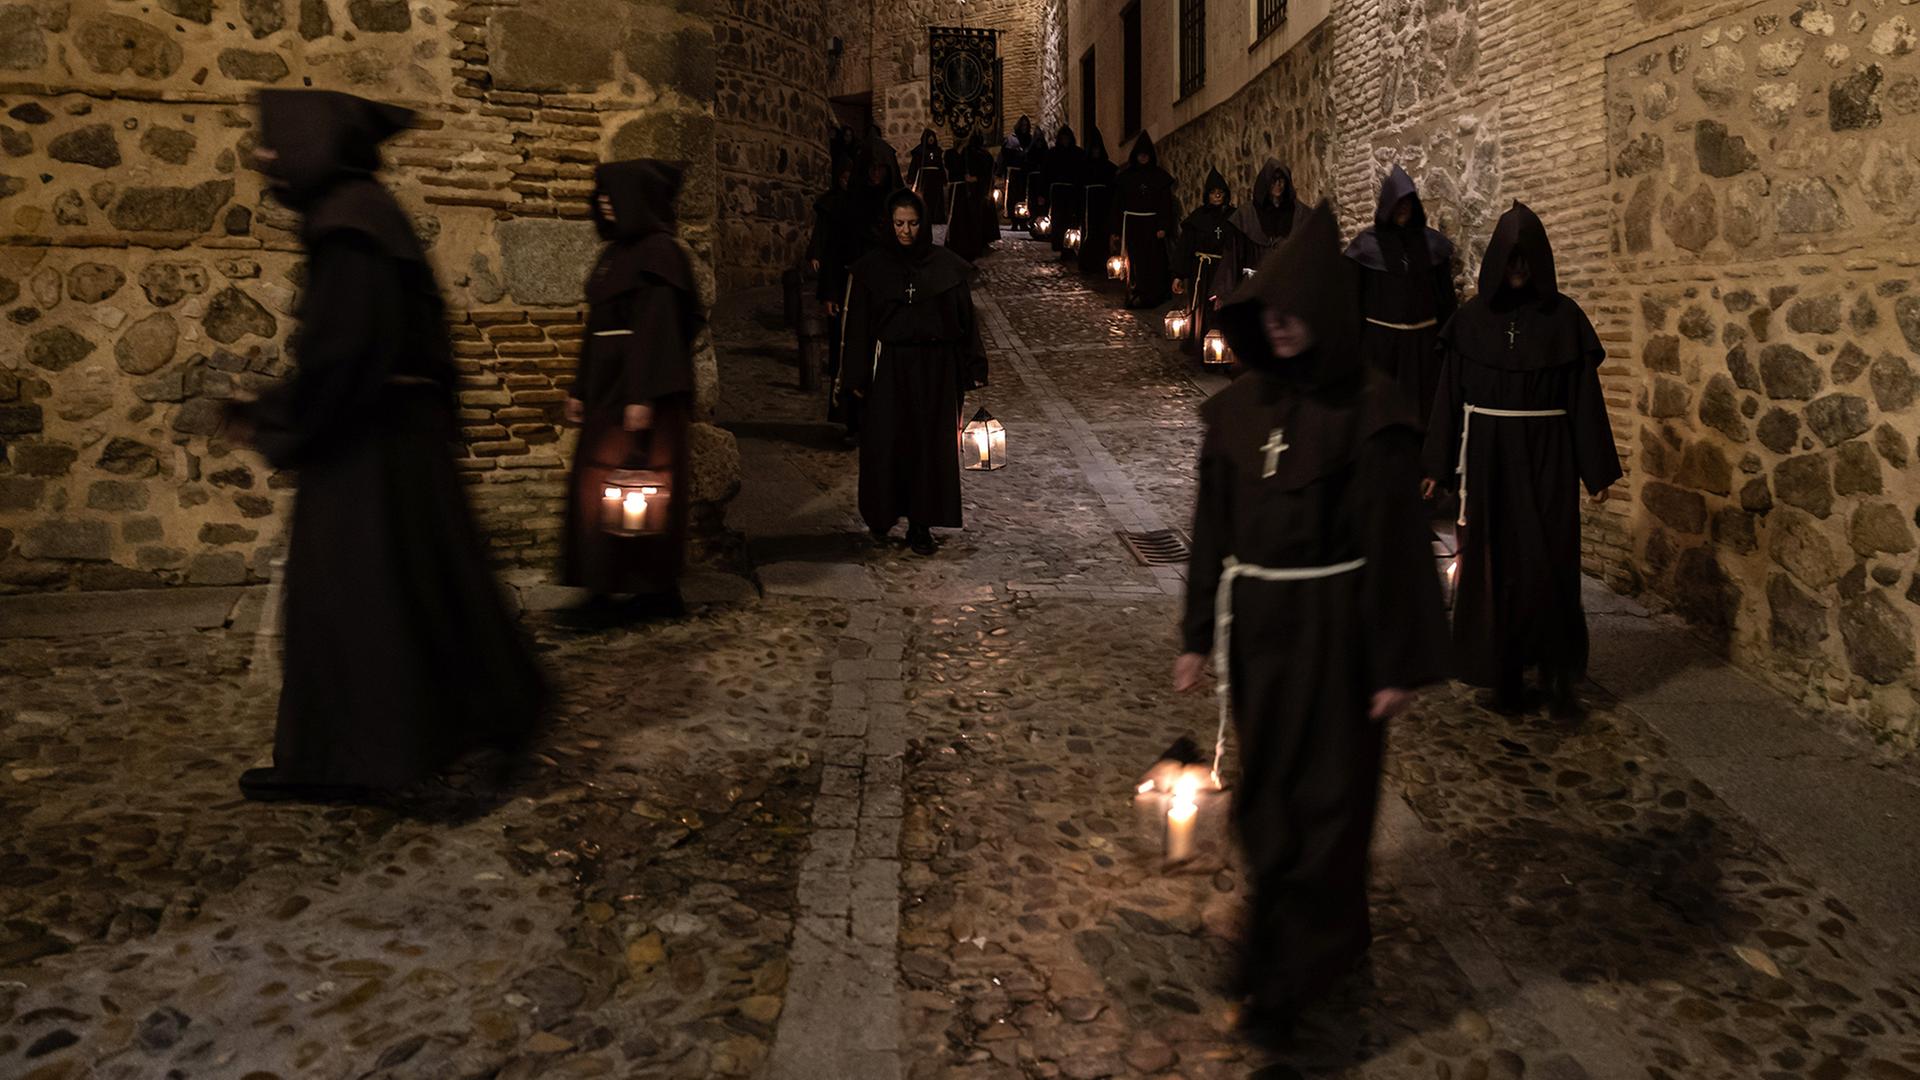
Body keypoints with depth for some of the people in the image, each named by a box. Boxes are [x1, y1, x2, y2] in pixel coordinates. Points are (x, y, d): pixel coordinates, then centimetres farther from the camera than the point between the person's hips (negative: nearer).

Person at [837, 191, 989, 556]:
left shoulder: (947, 265, 0)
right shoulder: (873, 267, 0)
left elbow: (966, 317, 3)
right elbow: (858, 324, 1)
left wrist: (973, 368, -1)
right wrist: (856, 378, -2)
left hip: (935, 367, 1)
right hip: (890, 367, 0)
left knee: (930, 443, 3)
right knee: (885, 442, 2)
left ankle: (921, 524, 12)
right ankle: (883, 514, 21)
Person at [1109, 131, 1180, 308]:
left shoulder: (1160, 176, 3)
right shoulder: (1126, 176, 5)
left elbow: (1166, 203, 0)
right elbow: (1118, 204, 5)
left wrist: (1163, 227, -10)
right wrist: (1117, 231, 0)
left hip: (1152, 224, -1)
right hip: (1132, 225, 1)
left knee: (1153, 261, -1)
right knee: (1134, 261, 1)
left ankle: (1152, 296, 5)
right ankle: (1134, 296, 6)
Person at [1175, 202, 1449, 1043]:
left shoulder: (1367, 414, -12)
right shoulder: (1236, 408, 3)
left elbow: (1394, 540, -10)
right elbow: (1213, 529, 8)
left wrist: (1399, 664, -10)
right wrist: (1198, 638, 8)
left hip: (1331, 627, -5)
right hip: (1254, 624, 6)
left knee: (1322, 801, 5)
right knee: (1263, 793, 14)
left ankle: (1290, 972, 18)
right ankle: (1329, 936, 36)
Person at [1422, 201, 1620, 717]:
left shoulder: (1564, 315, -1)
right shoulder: (1472, 317, 2)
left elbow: (1585, 393, -1)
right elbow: (1450, 391, 3)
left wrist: (1597, 469, -3)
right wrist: (1437, 464, 1)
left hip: (1546, 456, -1)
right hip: (1487, 454, 1)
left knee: (1550, 563, -2)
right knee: (1494, 562, 4)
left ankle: (1558, 674, 11)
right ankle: (1505, 674, 15)